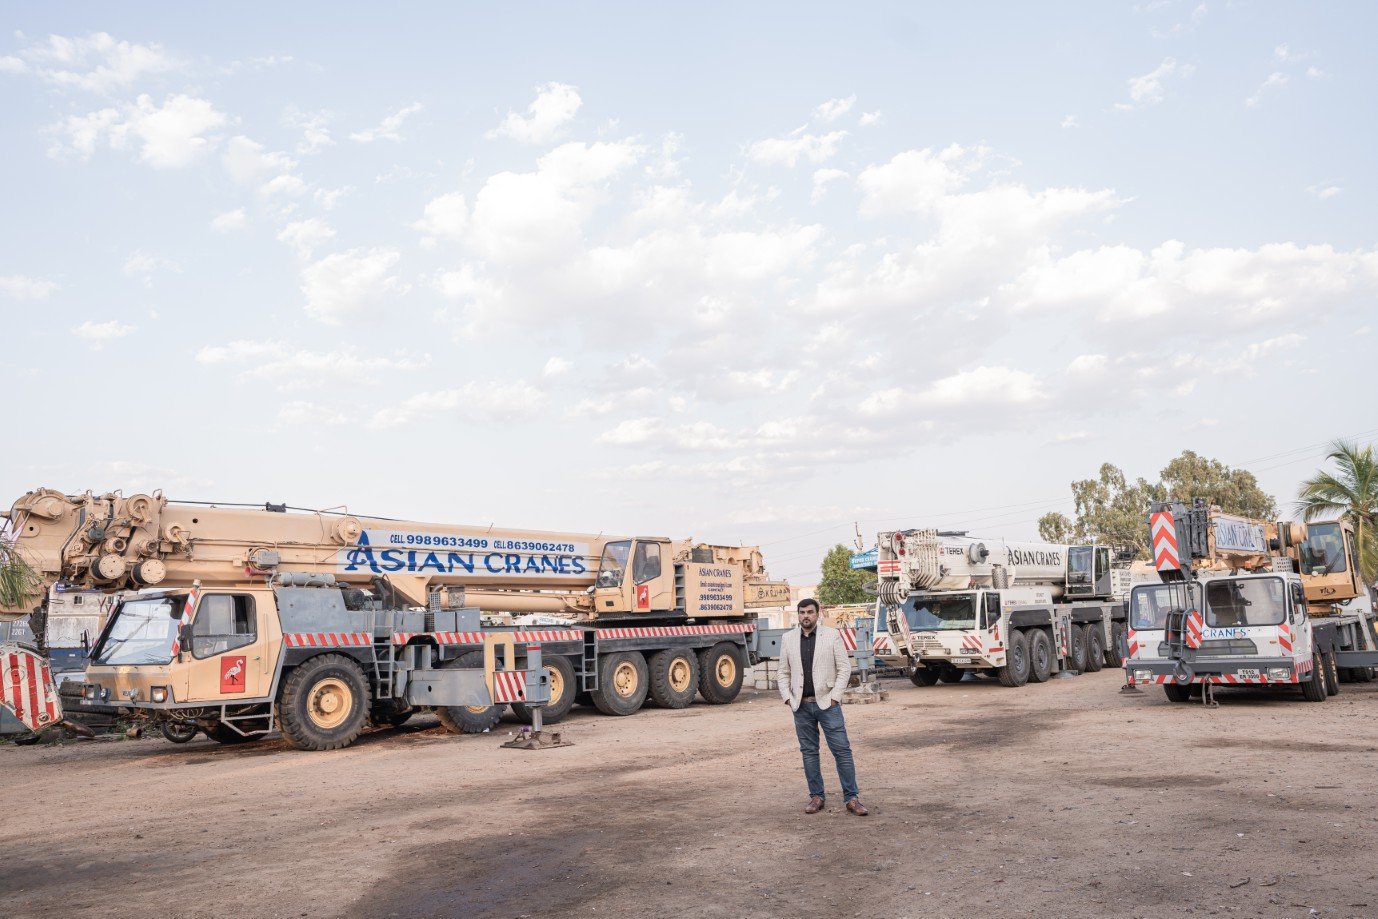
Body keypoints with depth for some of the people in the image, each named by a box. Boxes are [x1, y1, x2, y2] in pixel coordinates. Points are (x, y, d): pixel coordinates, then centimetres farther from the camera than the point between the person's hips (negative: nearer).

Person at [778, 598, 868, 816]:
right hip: (801, 706, 3)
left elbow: (844, 668, -2)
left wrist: (835, 697, -8)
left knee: (842, 750, -4)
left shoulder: (832, 635, -2)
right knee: (809, 752, 8)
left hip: (827, 703, -3)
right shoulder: (788, 638, 6)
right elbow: (784, 672, 11)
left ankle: (852, 798, 2)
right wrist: (788, 698, 1)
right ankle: (816, 797, 17)